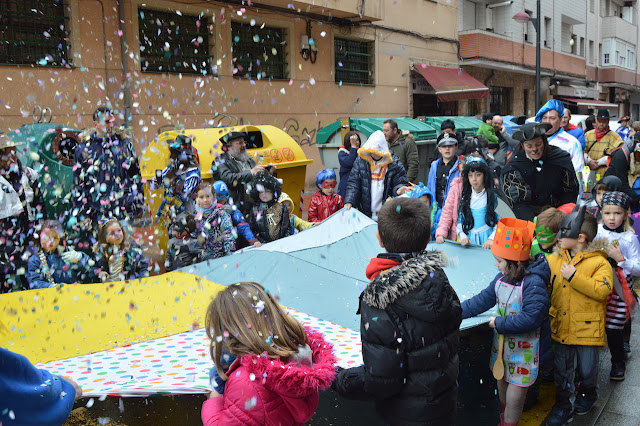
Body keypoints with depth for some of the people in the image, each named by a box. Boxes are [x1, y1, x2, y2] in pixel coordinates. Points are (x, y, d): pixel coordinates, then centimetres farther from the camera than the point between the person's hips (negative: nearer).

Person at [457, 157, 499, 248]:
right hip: (469, 240, 2)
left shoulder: (493, 196, 1)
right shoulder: (465, 196, 10)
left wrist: (492, 239, -14)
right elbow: (460, 220, 12)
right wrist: (463, 237, -3)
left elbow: (500, 222, -3)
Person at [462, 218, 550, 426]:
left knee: (514, 401, 3)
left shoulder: (533, 284, -25)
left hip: (524, 352, -8)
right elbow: (483, 300, 7)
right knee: (501, 386, 25)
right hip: (502, 343, 8)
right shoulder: (502, 278, -1)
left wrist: (499, 323, -21)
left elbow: (531, 318, -28)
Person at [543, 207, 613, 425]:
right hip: (561, 328, 4)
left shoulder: (599, 263, -11)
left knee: (587, 370, 14)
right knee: (562, 370, 14)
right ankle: (563, 405, 30)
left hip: (587, 328, -4)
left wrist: (574, 276, -24)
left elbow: (602, 291, -24)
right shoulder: (554, 260, 2)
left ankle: (588, 394, 44)